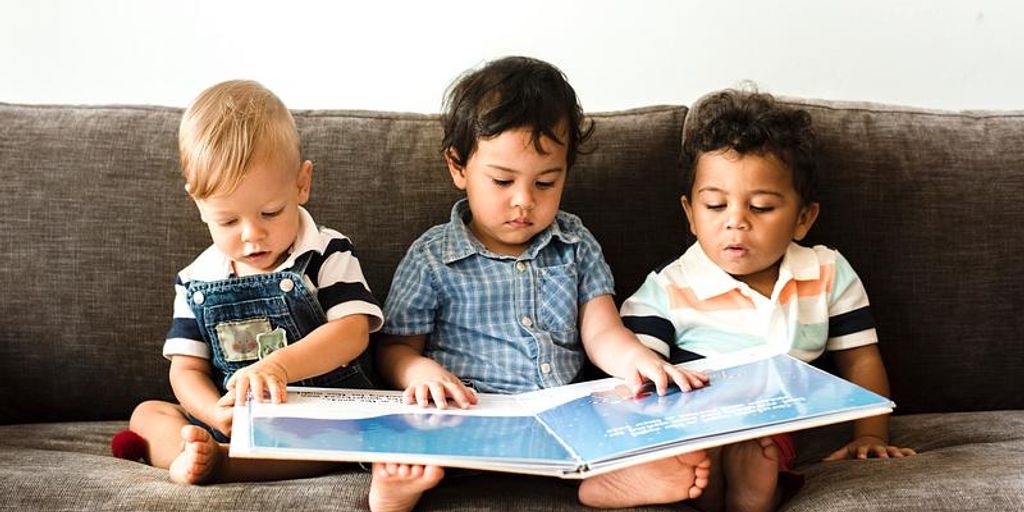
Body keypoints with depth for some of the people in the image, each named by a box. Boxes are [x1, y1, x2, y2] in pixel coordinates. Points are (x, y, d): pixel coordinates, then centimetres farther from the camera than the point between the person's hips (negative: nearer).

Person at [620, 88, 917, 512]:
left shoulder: (830, 275, 9)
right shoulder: (667, 290, -2)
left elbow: (860, 358, 17)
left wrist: (870, 435, 4)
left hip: (788, 443, 2)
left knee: (757, 454, -32)